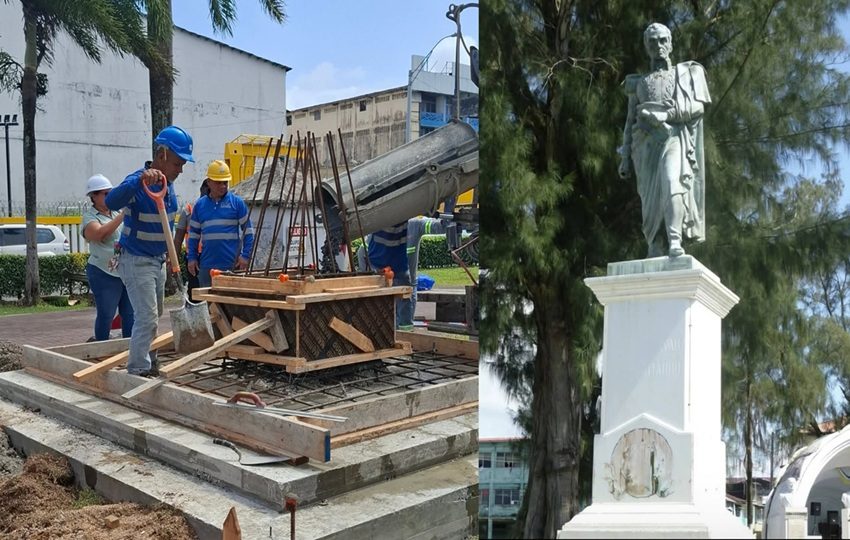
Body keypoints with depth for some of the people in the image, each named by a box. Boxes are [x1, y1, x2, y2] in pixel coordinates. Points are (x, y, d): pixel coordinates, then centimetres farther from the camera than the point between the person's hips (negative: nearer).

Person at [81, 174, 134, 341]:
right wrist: (122, 216, -25)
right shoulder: (90, 216, -4)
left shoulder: (118, 211, 13)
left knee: (130, 314, 9)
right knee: (106, 315, 0)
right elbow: (99, 234, -26)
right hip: (105, 274, -5)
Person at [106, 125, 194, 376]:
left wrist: (169, 258, 18)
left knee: (153, 317, 18)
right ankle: (137, 371, -4)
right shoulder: (137, 182, -22)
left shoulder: (167, 184, 4)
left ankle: (150, 365, 31)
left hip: (158, 261, 9)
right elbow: (111, 201, -44)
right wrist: (140, 180, -59)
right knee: (147, 317, -12)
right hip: (136, 261, -9)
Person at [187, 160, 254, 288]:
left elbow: (248, 231, 1)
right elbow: (194, 234, 15)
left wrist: (246, 256, -7)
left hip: (232, 264, -3)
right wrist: (191, 258, 8)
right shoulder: (200, 205, 10)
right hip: (207, 265, 3)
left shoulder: (237, 202, 1)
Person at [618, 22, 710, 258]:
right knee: (650, 198, -8)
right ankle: (654, 252, -10)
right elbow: (630, 121, 18)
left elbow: (698, 106, 4)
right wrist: (625, 156, 6)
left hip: (674, 137, -3)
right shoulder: (638, 82, 24)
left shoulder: (686, 73, 18)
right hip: (645, 143, 3)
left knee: (672, 182, -28)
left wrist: (665, 114, -12)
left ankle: (675, 241, -40)